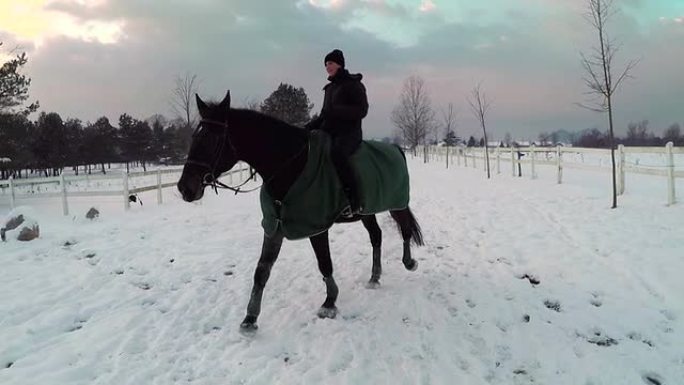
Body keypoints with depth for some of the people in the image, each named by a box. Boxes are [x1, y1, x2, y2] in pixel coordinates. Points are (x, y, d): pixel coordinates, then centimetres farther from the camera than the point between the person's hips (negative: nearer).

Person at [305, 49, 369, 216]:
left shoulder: (353, 84, -1)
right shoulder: (330, 87, 21)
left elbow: (361, 110, -10)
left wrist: (335, 111, -20)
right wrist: (309, 127, 7)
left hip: (349, 132, -8)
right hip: (328, 132, 8)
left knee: (336, 152, -39)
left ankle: (354, 200, -34)